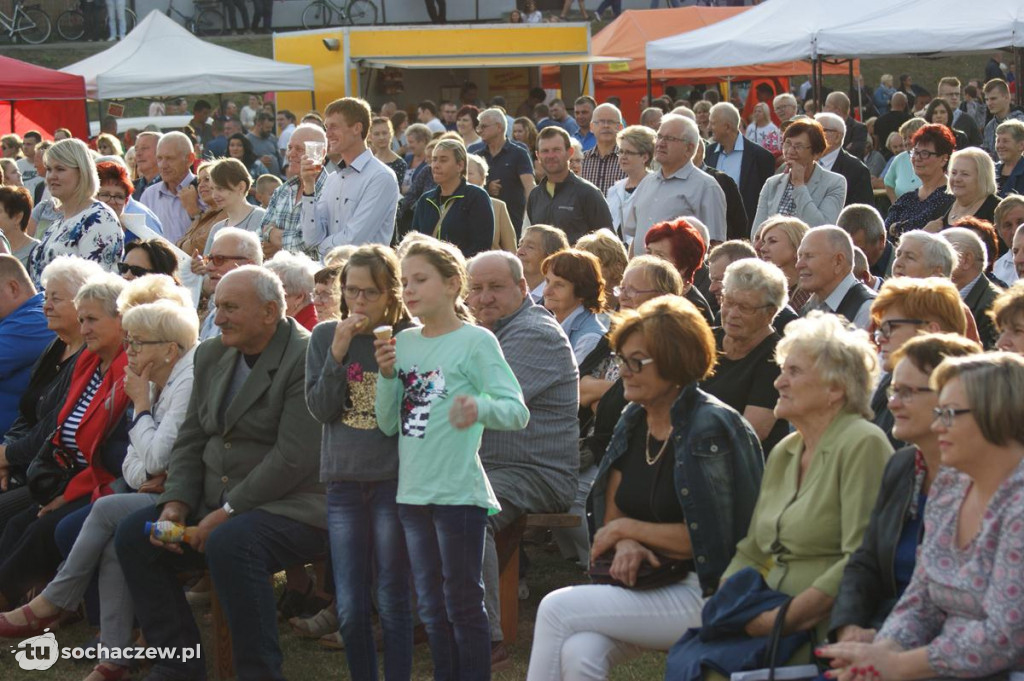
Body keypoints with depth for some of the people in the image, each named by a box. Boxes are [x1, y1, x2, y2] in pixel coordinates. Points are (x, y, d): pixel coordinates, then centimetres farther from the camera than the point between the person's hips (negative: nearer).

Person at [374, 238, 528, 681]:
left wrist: (480, 408, -37)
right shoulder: (403, 343, 8)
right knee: (431, 608, 16)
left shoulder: (476, 341, -8)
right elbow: (388, 425, 8)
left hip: (458, 493, -6)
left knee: (463, 605, 1)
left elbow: (518, 411, -17)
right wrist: (387, 375, -7)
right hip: (412, 493, 6)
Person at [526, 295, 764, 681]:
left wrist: (627, 529, -7)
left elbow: (706, 536, -15)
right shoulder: (633, 421, 11)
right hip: (642, 579, 6)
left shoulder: (711, 428, -11)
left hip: (702, 595, -6)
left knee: (556, 608, -20)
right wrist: (626, 546, -10)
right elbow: (613, 512, 13)